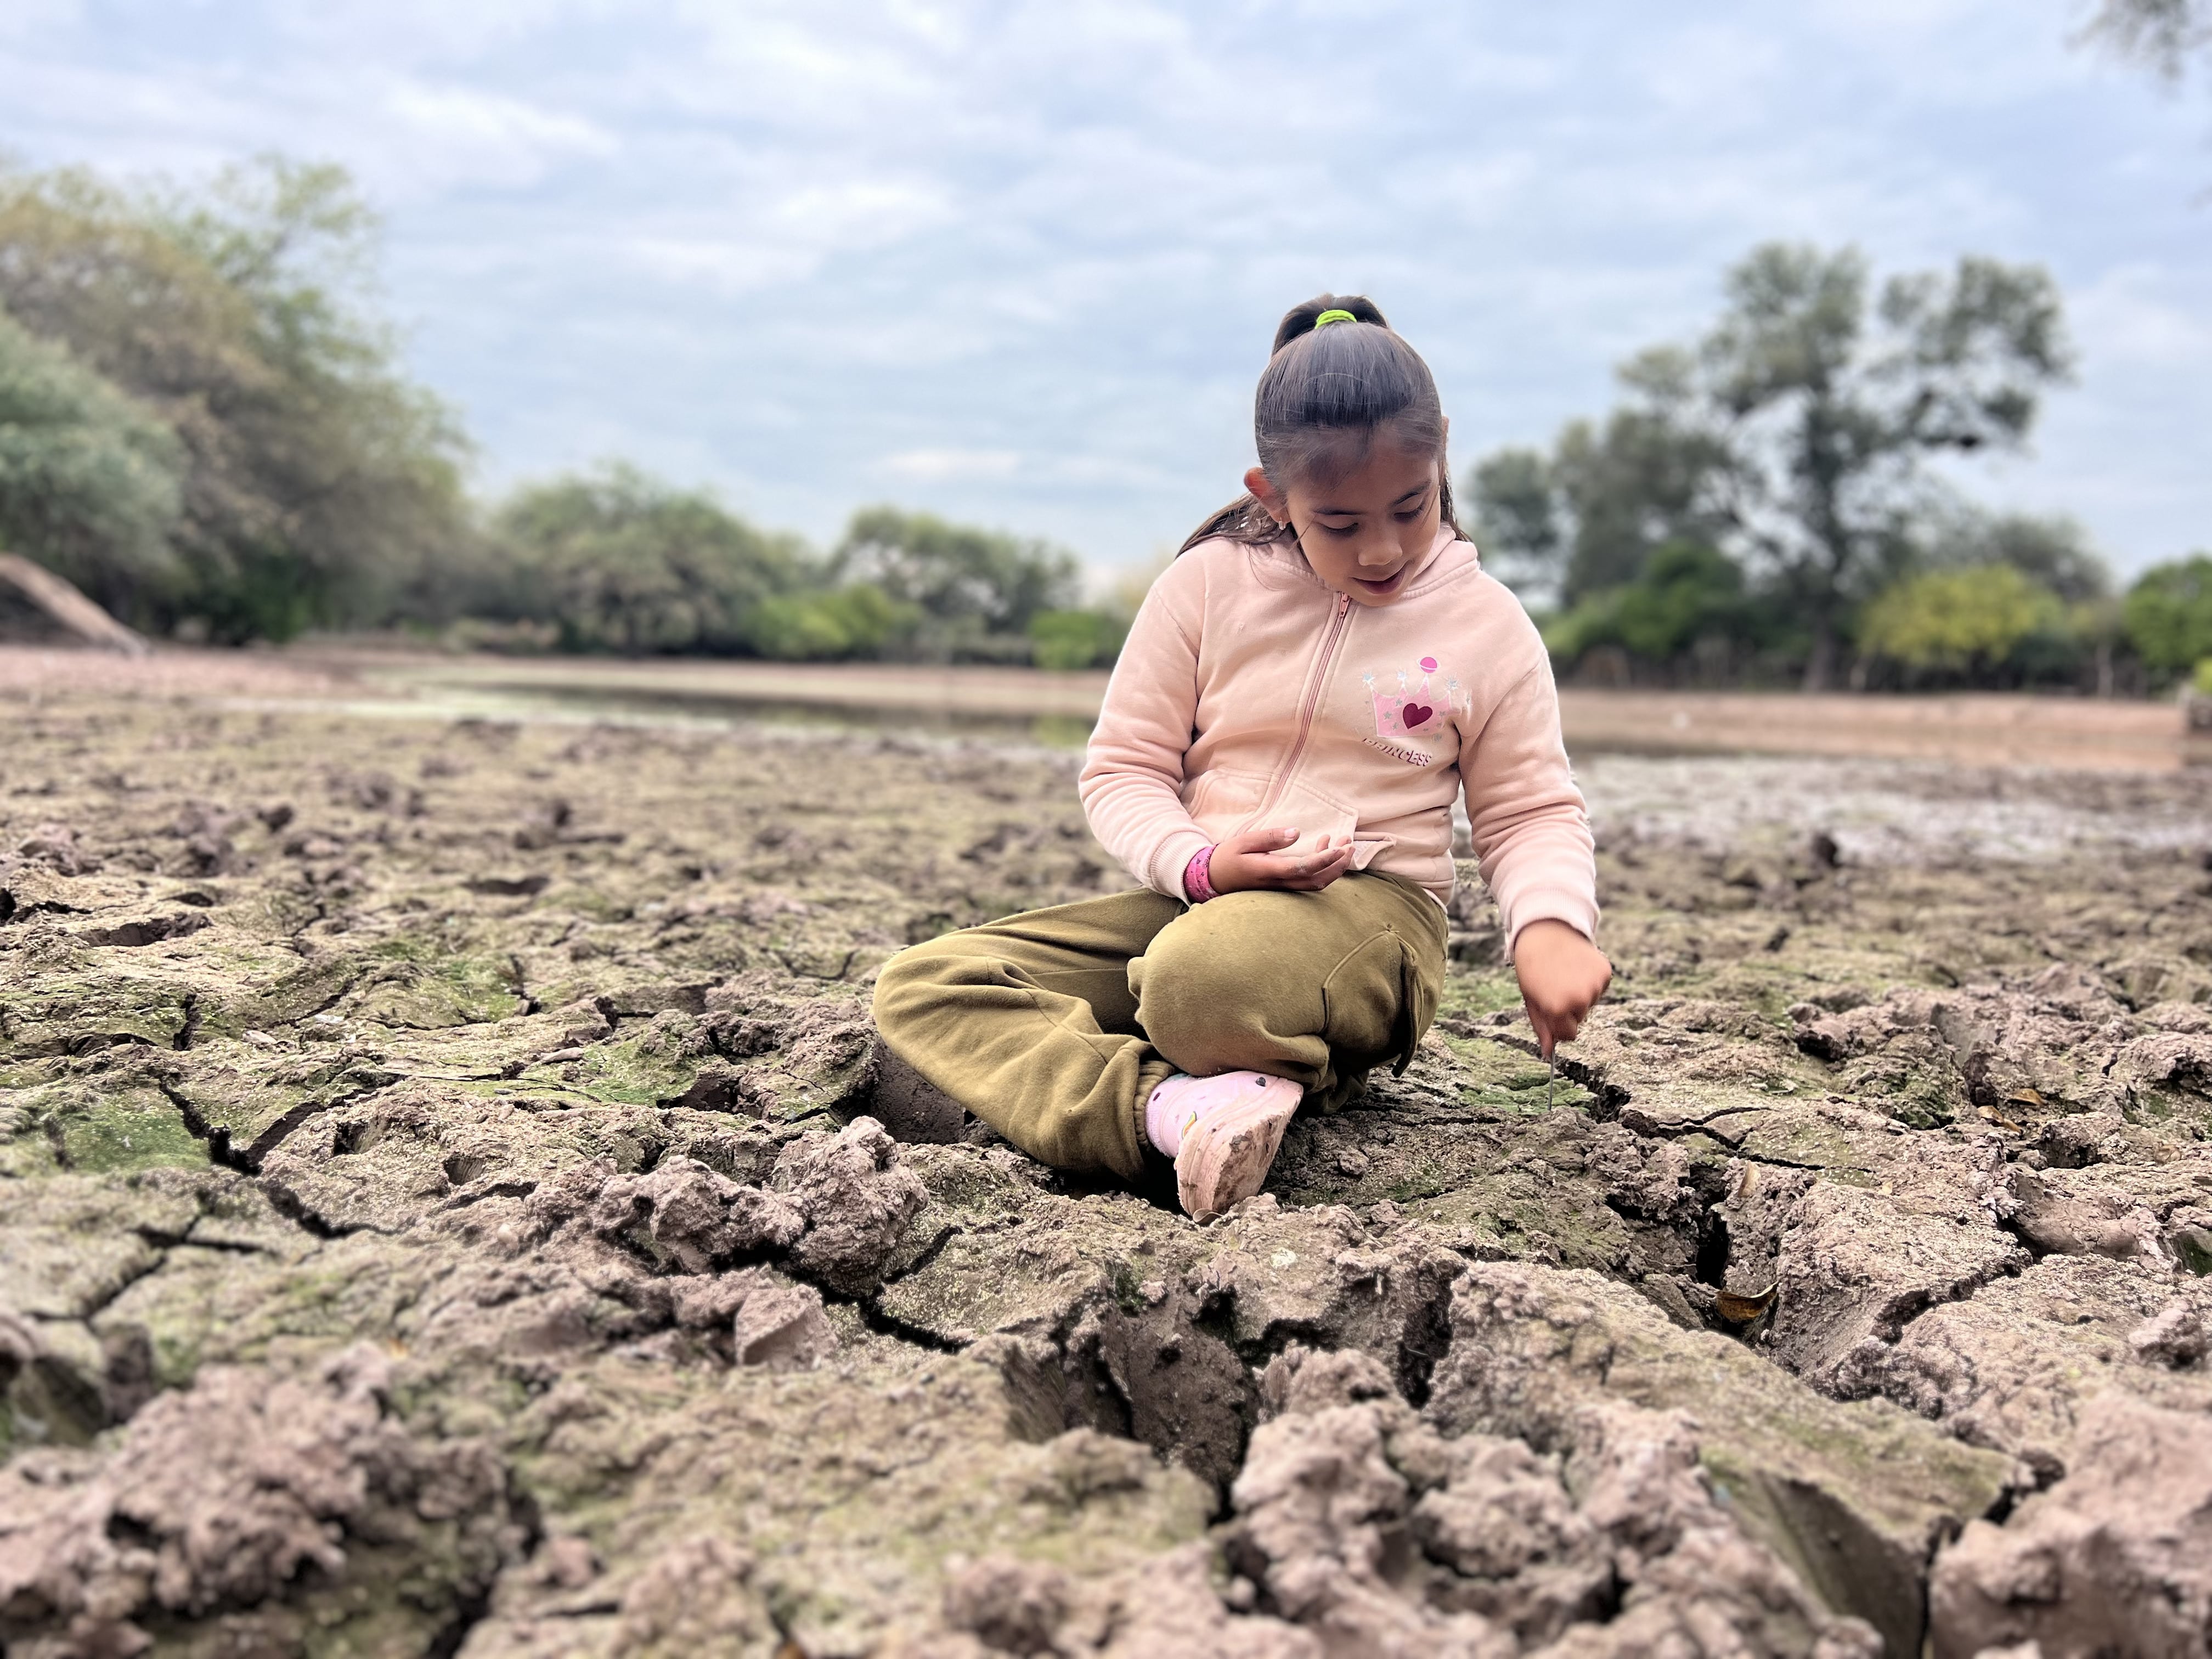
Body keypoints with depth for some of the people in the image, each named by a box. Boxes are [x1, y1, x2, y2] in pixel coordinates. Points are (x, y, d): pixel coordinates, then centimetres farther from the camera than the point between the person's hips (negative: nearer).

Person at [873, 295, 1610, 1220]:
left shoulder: (1489, 627, 1)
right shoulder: (1207, 586, 2)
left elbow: (1532, 812, 8)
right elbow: (1122, 771, 4)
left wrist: (1549, 923, -15)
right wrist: (1199, 863, -17)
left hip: (1371, 908, -4)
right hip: (1190, 894, 4)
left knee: (1199, 978, -43)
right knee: (920, 986, -18)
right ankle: (1170, 1106, -38)